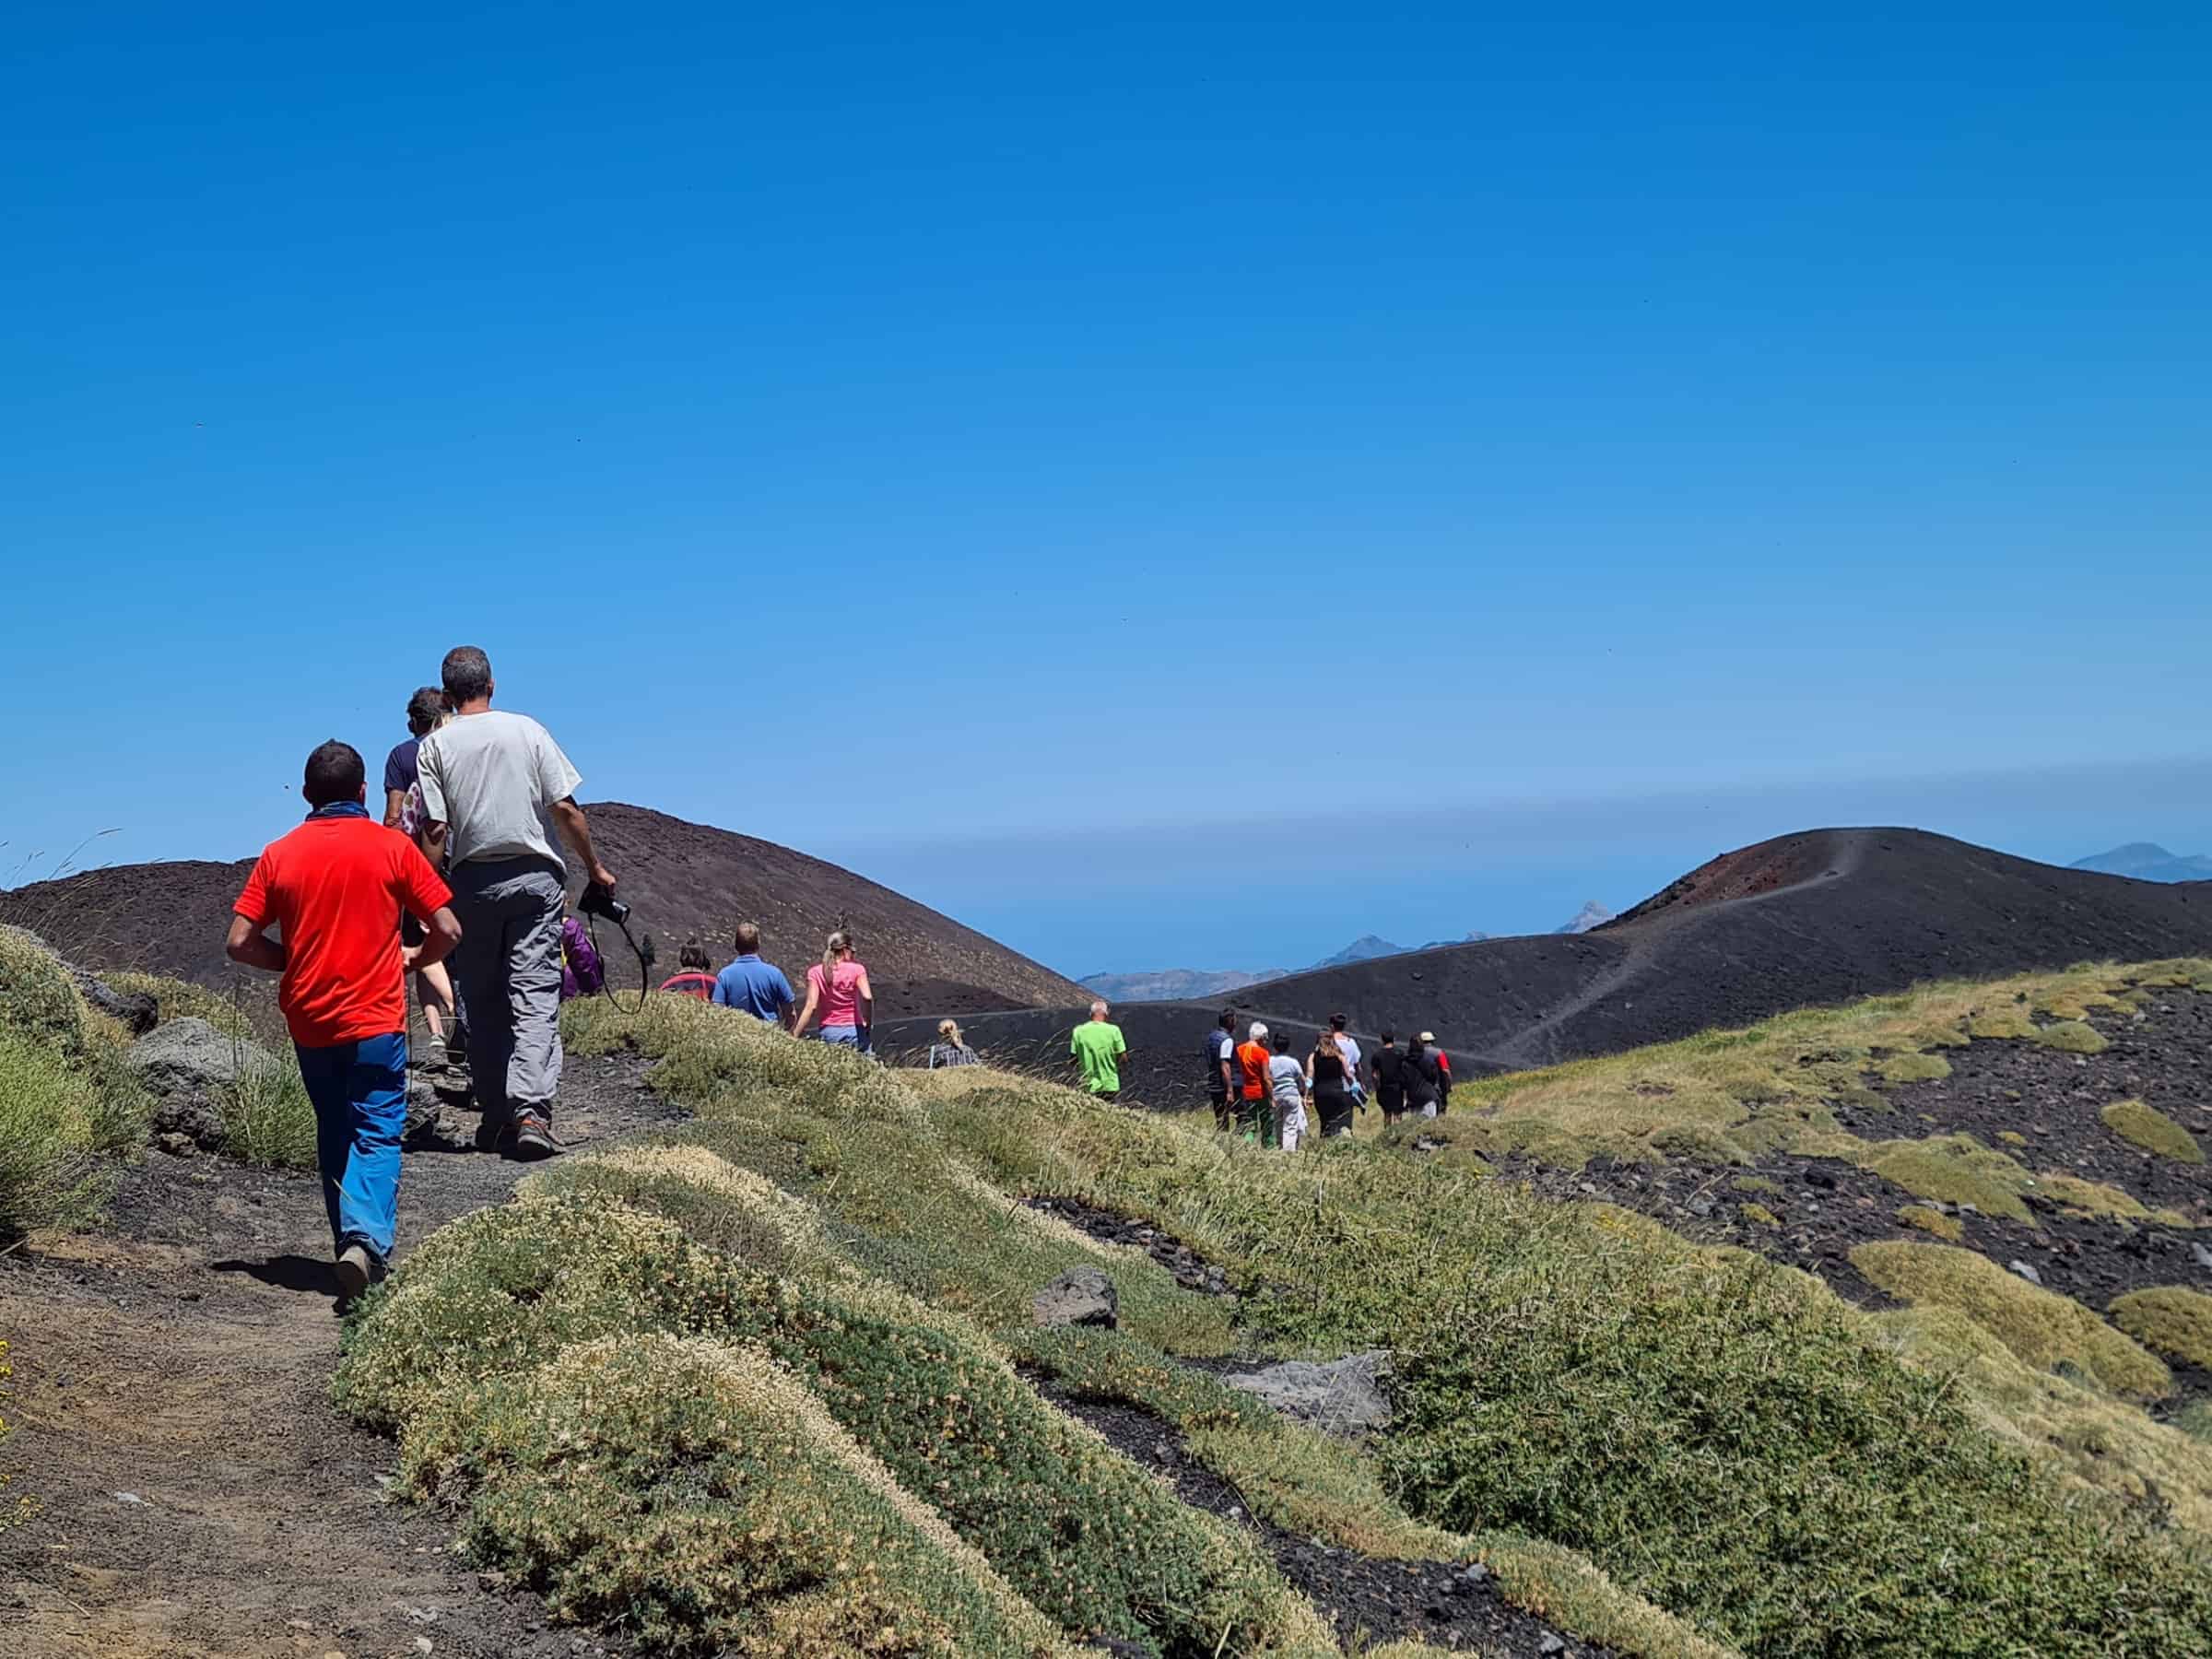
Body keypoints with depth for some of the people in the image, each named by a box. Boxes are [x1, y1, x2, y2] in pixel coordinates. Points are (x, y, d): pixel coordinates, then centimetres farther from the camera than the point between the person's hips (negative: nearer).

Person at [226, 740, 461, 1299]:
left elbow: (240, 943, 0)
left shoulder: (279, 854, 3)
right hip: (376, 1020, -3)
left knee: (334, 1135, 18)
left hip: (309, 1021, 3)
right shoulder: (392, 847, -4)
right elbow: (447, 931, -4)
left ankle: (349, 1242, 21)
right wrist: (413, 958, 15)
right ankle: (366, 1240, -24)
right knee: (377, 1135, -2)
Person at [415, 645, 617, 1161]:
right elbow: (567, 810, 0)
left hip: (472, 882, 1)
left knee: (483, 1004, 10)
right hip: (534, 875, -1)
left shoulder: (434, 747, 1)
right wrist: (595, 868, 9)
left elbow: (434, 830, -5)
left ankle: (496, 1118, 12)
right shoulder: (527, 730, 2)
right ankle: (532, 1110, -19)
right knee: (535, 996, -5)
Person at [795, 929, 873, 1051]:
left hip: (829, 1033, 2)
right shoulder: (857, 969, -3)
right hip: (854, 1031, -2)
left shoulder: (815, 973, 1)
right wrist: (868, 1023, -4)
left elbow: (811, 1006, -8)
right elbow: (867, 998, -17)